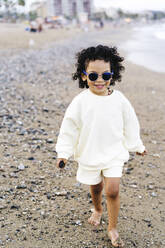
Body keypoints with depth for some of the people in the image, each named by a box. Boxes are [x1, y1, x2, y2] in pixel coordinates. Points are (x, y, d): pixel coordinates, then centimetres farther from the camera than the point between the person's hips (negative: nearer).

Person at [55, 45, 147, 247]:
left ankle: (112, 228, 12)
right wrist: (64, 152, -8)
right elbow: (69, 127, -7)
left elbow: (130, 125, 4)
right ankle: (97, 209, 51)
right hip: (89, 154, 0)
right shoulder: (80, 101, -15)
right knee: (95, 188, 19)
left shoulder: (119, 99, -10)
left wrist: (137, 146, 14)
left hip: (114, 153, 0)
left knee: (112, 191, -8)